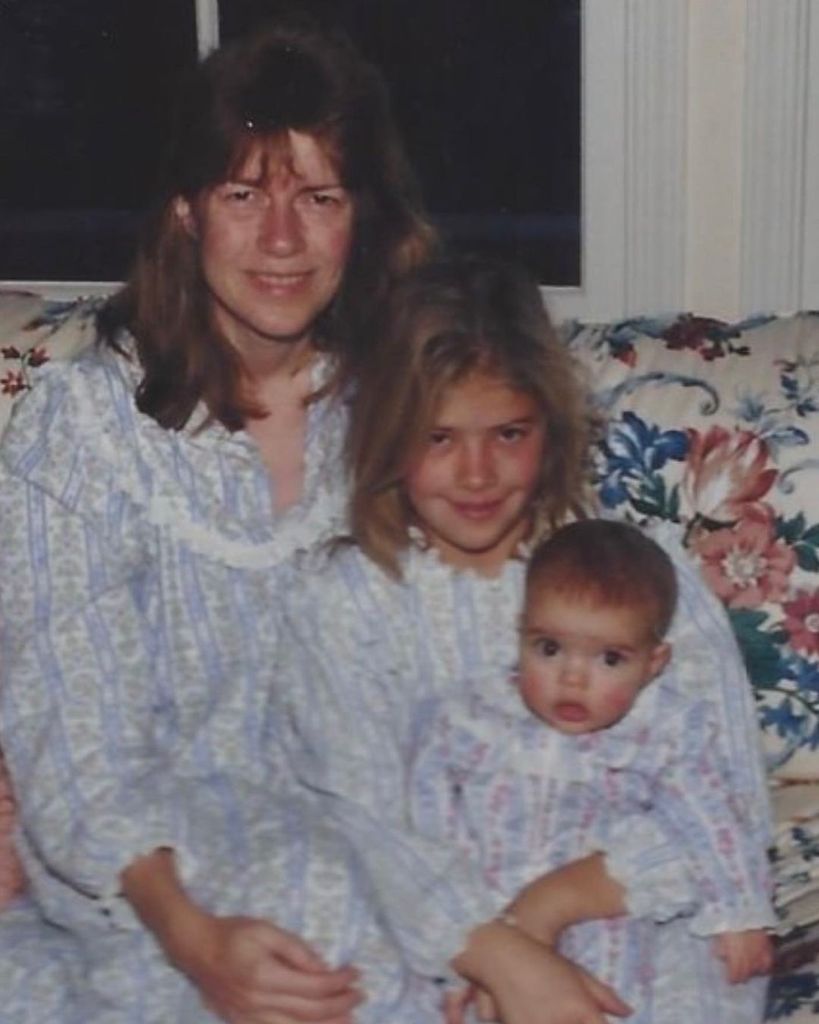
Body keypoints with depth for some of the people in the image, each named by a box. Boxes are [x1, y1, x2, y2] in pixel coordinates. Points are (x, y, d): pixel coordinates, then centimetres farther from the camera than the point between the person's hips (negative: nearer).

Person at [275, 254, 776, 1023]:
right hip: (435, 951, 0)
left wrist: (555, 900, -18)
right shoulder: (336, 599, 2)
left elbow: (729, 799, -4)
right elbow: (361, 821, -9)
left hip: (636, 924, 1)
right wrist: (502, 957, -24)